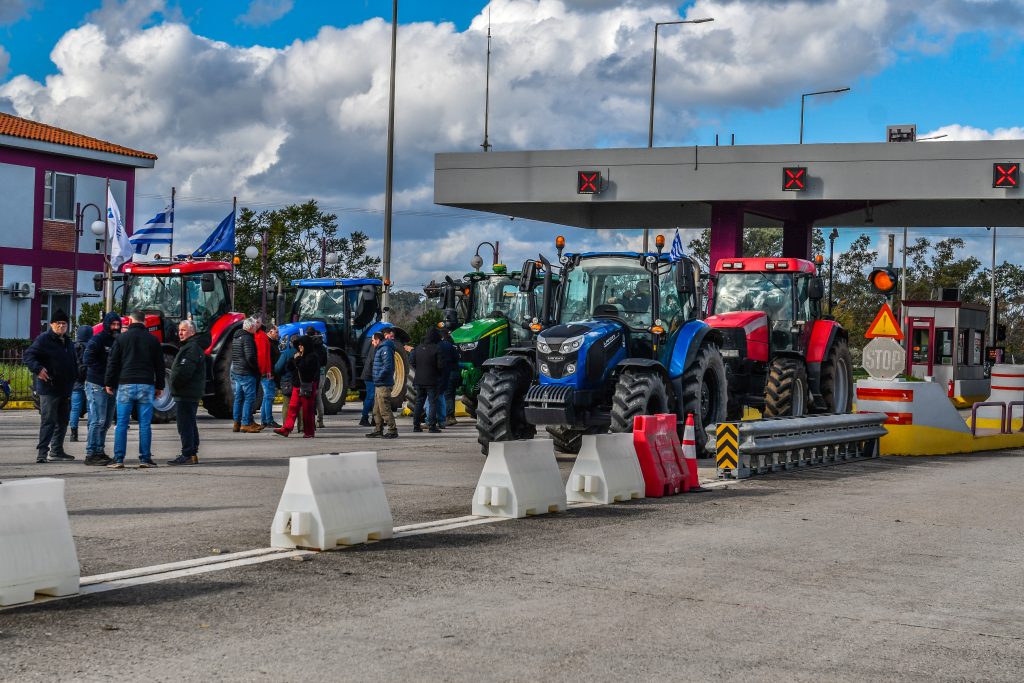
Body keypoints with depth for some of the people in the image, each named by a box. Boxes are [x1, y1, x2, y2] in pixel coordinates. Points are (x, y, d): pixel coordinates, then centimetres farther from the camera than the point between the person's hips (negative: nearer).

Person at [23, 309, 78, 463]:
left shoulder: (68, 343, 18)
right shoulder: (44, 340, -8)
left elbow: (73, 363, 29)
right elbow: (28, 355, -15)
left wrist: (74, 378, 18)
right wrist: (38, 369, -29)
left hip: (65, 389, 8)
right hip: (49, 388, -8)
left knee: (63, 421, 15)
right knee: (48, 421, -11)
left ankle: (56, 451, 25)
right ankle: (42, 453, -12)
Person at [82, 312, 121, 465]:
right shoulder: (97, 340, -8)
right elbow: (88, 360, -17)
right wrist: (105, 371, -18)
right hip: (97, 385, -8)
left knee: (107, 422, 12)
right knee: (98, 420, -10)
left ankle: (99, 451, 20)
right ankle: (91, 454, -8)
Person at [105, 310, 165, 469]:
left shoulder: (122, 338, 2)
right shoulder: (152, 339, 6)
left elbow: (112, 362, 2)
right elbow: (159, 365, 10)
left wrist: (109, 384, 10)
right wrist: (159, 386, 17)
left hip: (125, 385, -1)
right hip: (146, 385, 1)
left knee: (122, 424, 1)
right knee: (145, 424, 2)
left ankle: (118, 459, -2)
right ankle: (145, 459, 1)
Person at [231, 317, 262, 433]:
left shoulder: (236, 337, 14)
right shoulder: (247, 338, -15)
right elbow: (250, 357, -22)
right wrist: (256, 368, -8)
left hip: (235, 371, 9)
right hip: (247, 373, -9)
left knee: (238, 397, 14)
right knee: (249, 398, -5)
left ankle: (237, 423, 18)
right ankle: (246, 423, -7)